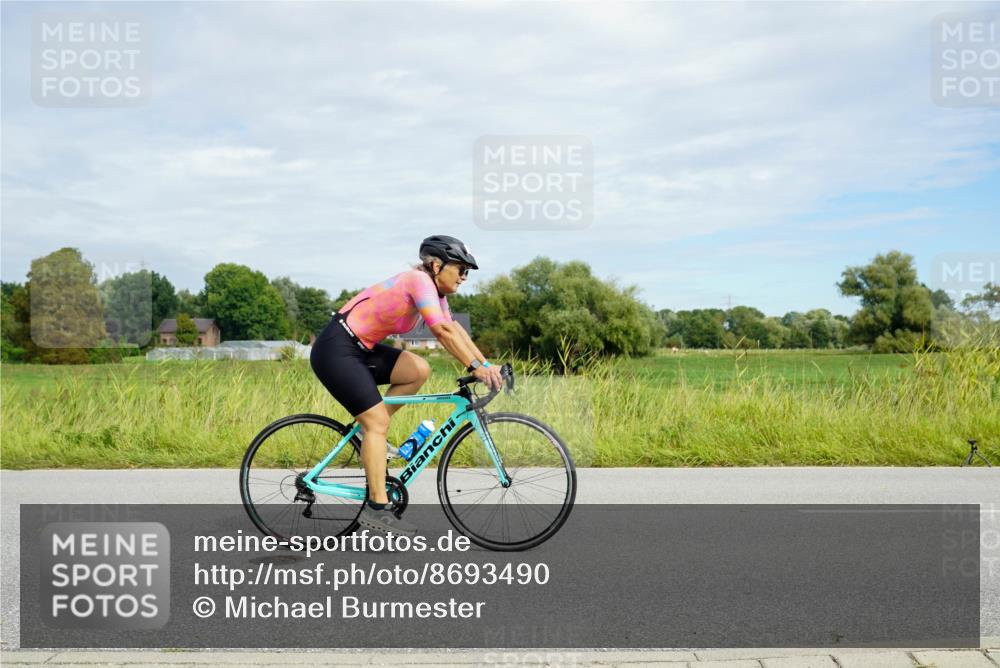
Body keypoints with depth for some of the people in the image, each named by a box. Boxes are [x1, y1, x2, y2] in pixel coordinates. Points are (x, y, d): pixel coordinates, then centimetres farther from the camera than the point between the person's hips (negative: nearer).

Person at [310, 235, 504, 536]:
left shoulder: (434, 289, 10)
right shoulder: (419, 280, -18)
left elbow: (455, 329, 9)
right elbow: (442, 331, -28)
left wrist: (486, 364, 1)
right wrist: (476, 368, -29)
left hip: (359, 348, 9)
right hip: (335, 350, -9)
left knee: (419, 370, 0)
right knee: (378, 422, -11)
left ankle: (368, 432, 8)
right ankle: (377, 509, -7)